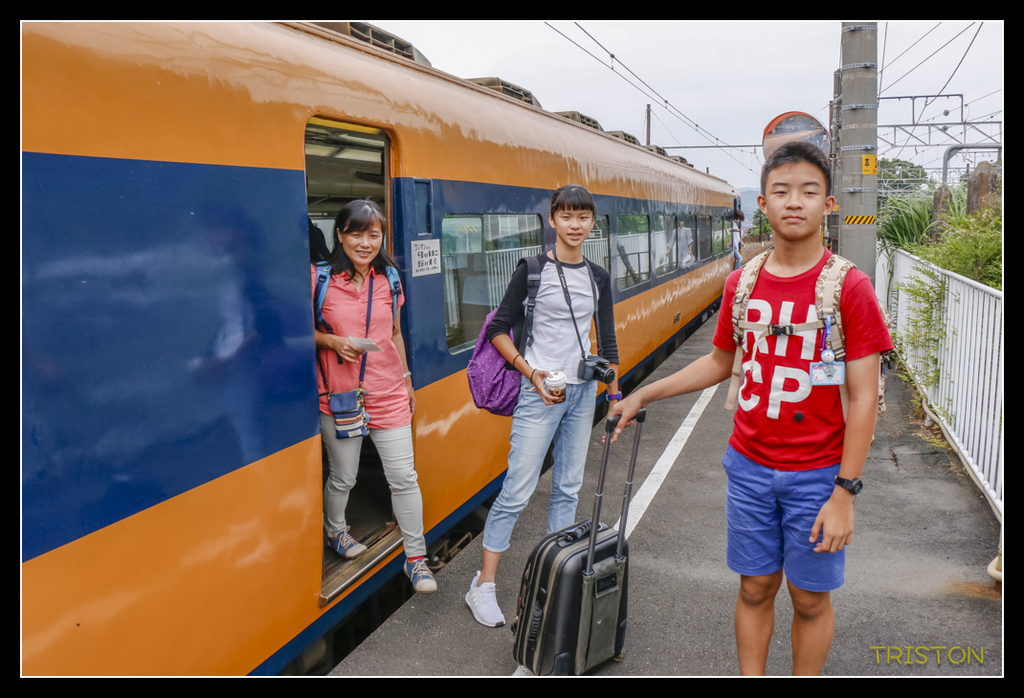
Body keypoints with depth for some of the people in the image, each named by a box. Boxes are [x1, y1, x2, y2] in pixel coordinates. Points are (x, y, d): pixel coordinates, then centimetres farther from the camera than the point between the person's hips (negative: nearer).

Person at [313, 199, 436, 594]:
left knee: (404, 477, 2)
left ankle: (416, 557, 16)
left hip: (388, 394, 3)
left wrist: (406, 379, 17)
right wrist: (332, 342, -18)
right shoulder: (320, 278, -7)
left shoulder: (388, 280, 5)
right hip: (339, 394, -2)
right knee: (343, 477, 13)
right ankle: (335, 532, 43)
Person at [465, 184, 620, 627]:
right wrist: (531, 372, -13)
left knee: (568, 487, 12)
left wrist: (615, 395, 13)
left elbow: (607, 342, 14)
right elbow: (498, 329, -5)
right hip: (540, 392, -5)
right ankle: (483, 586, 4)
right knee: (517, 491, -6)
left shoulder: (598, 278, 8)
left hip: (582, 392, 5)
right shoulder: (533, 269, -7)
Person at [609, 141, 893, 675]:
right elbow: (719, 363, 14)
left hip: (816, 474, -3)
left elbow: (864, 398, -12)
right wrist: (643, 396, 11)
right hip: (750, 466, 3)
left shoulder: (849, 287, -12)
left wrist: (844, 494, -14)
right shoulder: (742, 284, 0)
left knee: (810, 597, 12)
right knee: (755, 588, 15)